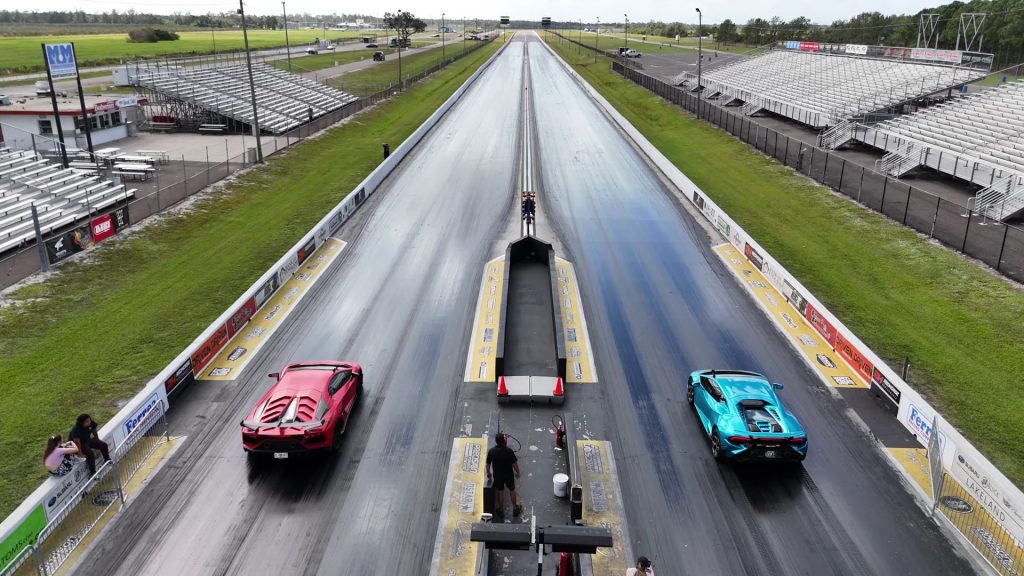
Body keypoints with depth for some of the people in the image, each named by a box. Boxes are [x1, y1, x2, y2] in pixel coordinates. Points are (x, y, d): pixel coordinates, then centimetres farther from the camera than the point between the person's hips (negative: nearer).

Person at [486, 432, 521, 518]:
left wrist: (488, 473, 12)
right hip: (509, 475, -2)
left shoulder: (491, 451, -18)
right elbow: (514, 464, -17)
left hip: (497, 475, 2)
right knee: (512, 491, 20)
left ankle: (501, 511, 34)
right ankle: (515, 509, 35)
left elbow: (488, 464, -6)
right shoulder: (509, 451, -26)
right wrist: (517, 472, 2)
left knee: (500, 492, 20)